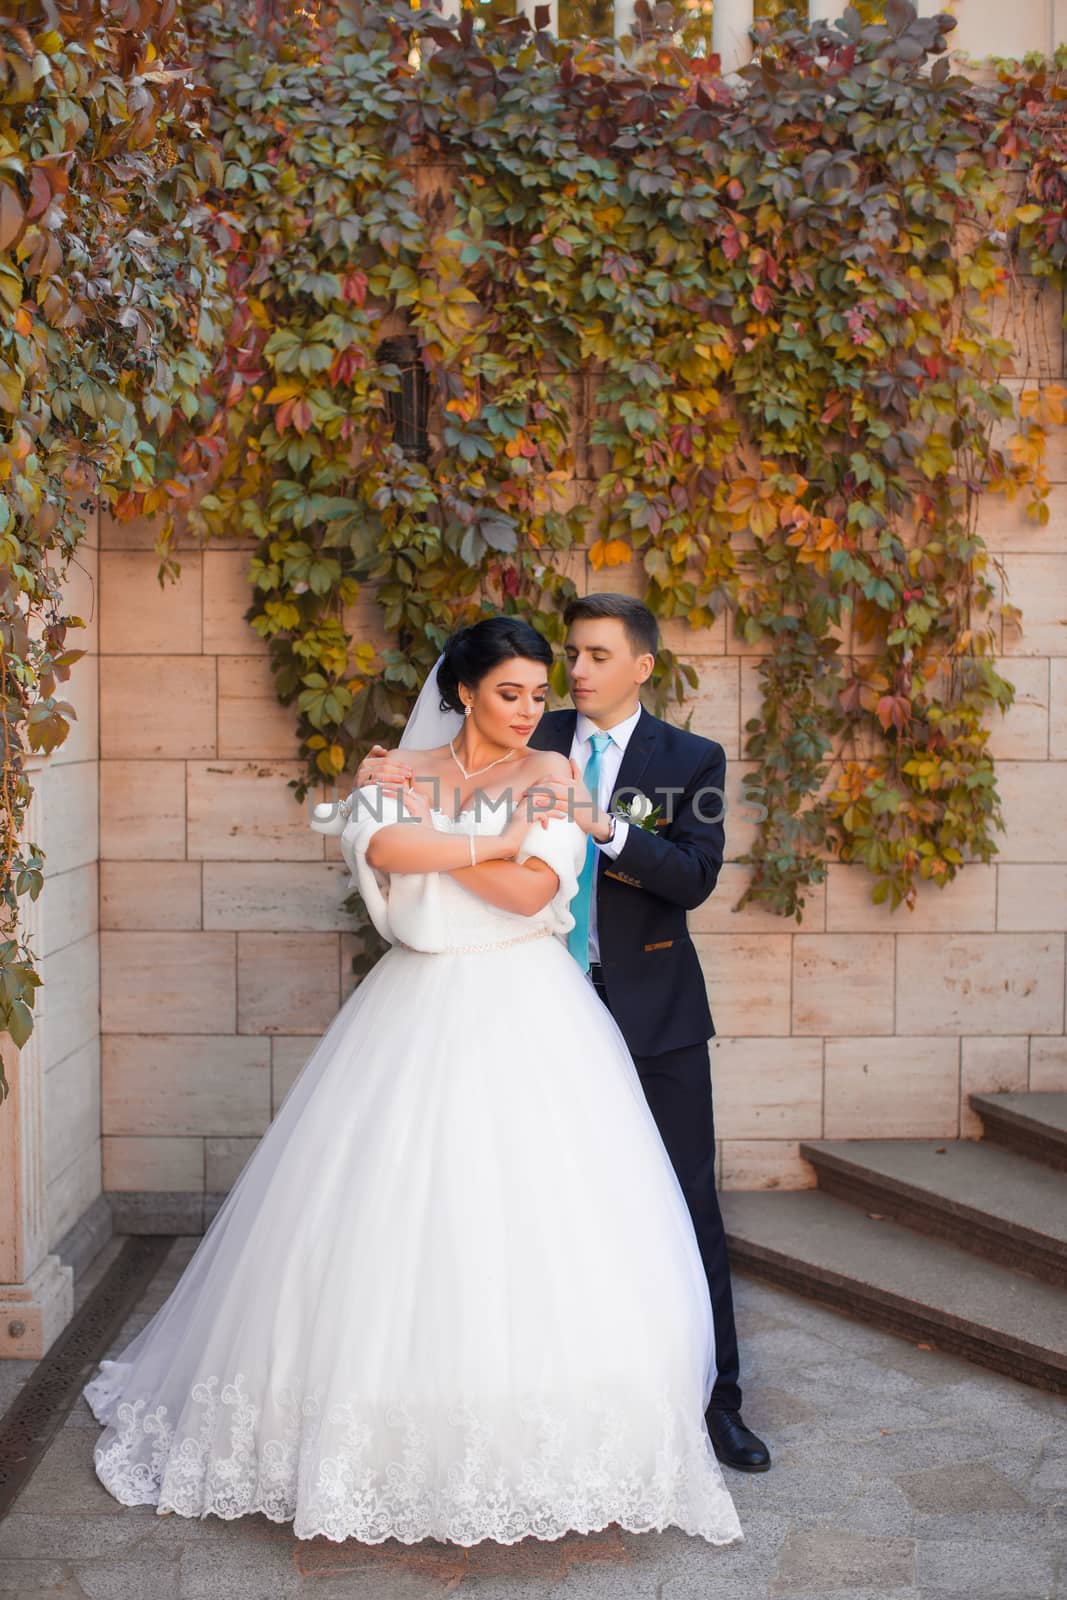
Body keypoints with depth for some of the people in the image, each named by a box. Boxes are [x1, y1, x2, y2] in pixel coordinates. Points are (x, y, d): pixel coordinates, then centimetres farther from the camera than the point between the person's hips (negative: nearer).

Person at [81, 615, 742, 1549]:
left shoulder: (553, 775, 4)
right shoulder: (407, 775, 9)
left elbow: (535, 890, -11)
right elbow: (380, 848, -13)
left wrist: (428, 839, -7)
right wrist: (494, 842, -12)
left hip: (523, 1015, -2)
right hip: (419, 1013, 2)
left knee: (532, 1216, -6)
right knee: (398, 1208, 1)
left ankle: (539, 1443, 6)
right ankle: (397, 1436, 16)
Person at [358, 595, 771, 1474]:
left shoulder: (692, 760, -1)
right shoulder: (534, 743, 4)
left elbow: (695, 876, -12)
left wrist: (602, 826, -24)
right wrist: (399, 777, -21)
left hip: (654, 1006, -1)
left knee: (688, 1204, 3)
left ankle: (716, 1397, 16)